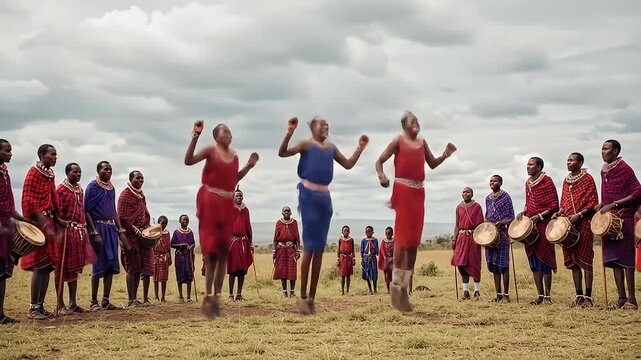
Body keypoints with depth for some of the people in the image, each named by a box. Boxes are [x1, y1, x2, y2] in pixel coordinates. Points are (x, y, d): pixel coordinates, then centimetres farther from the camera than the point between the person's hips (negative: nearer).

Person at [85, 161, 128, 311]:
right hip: (98, 227, -7)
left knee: (111, 265, 5)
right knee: (99, 265, -5)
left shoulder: (111, 188, 15)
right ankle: (94, 302, 2)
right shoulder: (92, 187, -6)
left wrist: (121, 231, 13)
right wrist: (94, 233, -19)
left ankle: (106, 301, 11)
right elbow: (86, 211, -11)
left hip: (111, 228, 7)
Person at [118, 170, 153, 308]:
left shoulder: (141, 195, 18)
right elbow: (122, 217, -13)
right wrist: (135, 229, -17)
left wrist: (149, 228, 11)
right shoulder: (125, 194, -6)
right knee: (132, 268, -7)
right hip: (131, 235, -7)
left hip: (143, 235, 7)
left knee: (144, 267, 5)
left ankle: (145, 299, 10)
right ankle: (131, 300, -4)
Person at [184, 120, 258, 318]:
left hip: (227, 204, 6)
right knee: (210, 250, -5)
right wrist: (195, 136, -24)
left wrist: (249, 166, 15)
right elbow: (188, 161, -19)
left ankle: (216, 297, 13)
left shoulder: (234, 155, 12)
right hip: (209, 201, -6)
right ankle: (208, 297, 0)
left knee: (223, 251, 6)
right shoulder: (211, 150, -5)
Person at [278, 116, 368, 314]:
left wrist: (360, 148, 13)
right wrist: (290, 133, -25)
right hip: (309, 195, -6)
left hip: (325, 197, 6)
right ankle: (303, 296, -1)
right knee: (309, 246, -8)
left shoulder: (331, 148, 15)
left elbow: (348, 164, 21)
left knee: (320, 248, 6)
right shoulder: (306, 145, -1)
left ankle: (312, 297, 12)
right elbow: (282, 153, -13)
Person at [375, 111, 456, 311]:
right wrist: (381, 175, -20)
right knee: (402, 236, -10)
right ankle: (396, 283, -4)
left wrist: (445, 155, 4)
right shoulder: (398, 141, 2)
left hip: (418, 192, 6)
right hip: (402, 190, -6)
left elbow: (432, 164, 22)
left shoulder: (422, 142, 17)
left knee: (414, 240, 6)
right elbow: (380, 161, 0)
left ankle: (405, 287, 12)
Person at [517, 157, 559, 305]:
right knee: (534, 262, 7)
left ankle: (547, 296, 3)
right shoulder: (528, 183, 13)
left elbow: (554, 206, -10)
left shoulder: (547, 181, -8)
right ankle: (540, 295, 13)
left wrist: (539, 216, -19)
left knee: (544, 260, -4)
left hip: (543, 225, -7)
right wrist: (523, 213, 5)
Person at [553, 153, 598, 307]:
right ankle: (579, 296, 10)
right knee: (572, 260, 5)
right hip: (568, 224, 6)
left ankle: (588, 297, -5)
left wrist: (579, 215, -16)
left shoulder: (587, 179, -1)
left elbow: (593, 203, -6)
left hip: (584, 224, -6)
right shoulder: (566, 181, 17)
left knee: (585, 259, -6)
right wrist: (559, 212, 3)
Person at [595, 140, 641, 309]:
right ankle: (621, 297, 9)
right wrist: (601, 205, 5)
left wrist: (614, 204, -17)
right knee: (614, 259, 5)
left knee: (626, 257, -8)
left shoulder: (624, 169, -9)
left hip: (623, 218, -7)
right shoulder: (604, 171, 14)